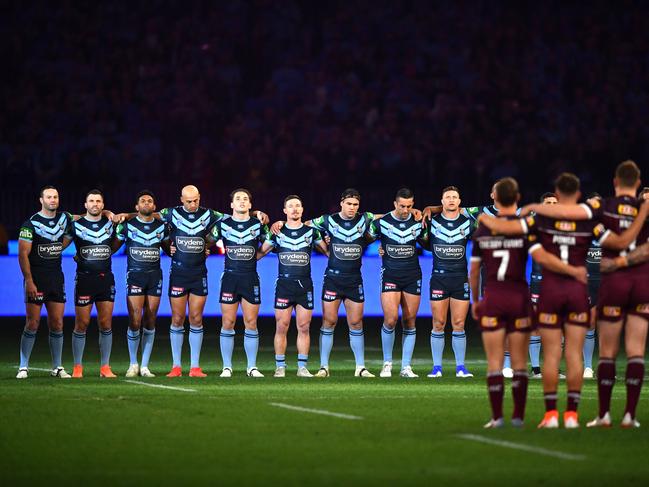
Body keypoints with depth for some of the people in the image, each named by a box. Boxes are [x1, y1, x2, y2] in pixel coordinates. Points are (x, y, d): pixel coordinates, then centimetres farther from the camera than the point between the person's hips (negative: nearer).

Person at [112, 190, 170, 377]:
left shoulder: (161, 227, 9)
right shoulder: (127, 226, 1)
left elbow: (170, 249, 20)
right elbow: (112, 248, 5)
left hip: (155, 277, 3)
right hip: (135, 276, -3)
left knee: (150, 322, 3)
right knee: (135, 322, -10)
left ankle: (144, 366, 8)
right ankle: (133, 364, 5)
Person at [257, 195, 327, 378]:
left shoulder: (311, 232, 8)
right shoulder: (277, 232, 6)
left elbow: (327, 251, 16)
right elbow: (260, 253, 9)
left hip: (305, 285, 1)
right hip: (284, 285, -1)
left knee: (304, 327, 1)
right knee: (281, 327, -3)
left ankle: (302, 367, 7)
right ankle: (280, 367, 3)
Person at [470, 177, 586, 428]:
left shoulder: (482, 231, 3)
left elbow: (473, 271, 8)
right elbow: (541, 257, -21)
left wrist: (475, 300, 21)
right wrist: (573, 271, -18)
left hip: (492, 298, 1)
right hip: (519, 298, -1)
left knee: (494, 361, 4)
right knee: (519, 362, 7)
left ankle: (497, 417, -1)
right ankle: (518, 416, 7)